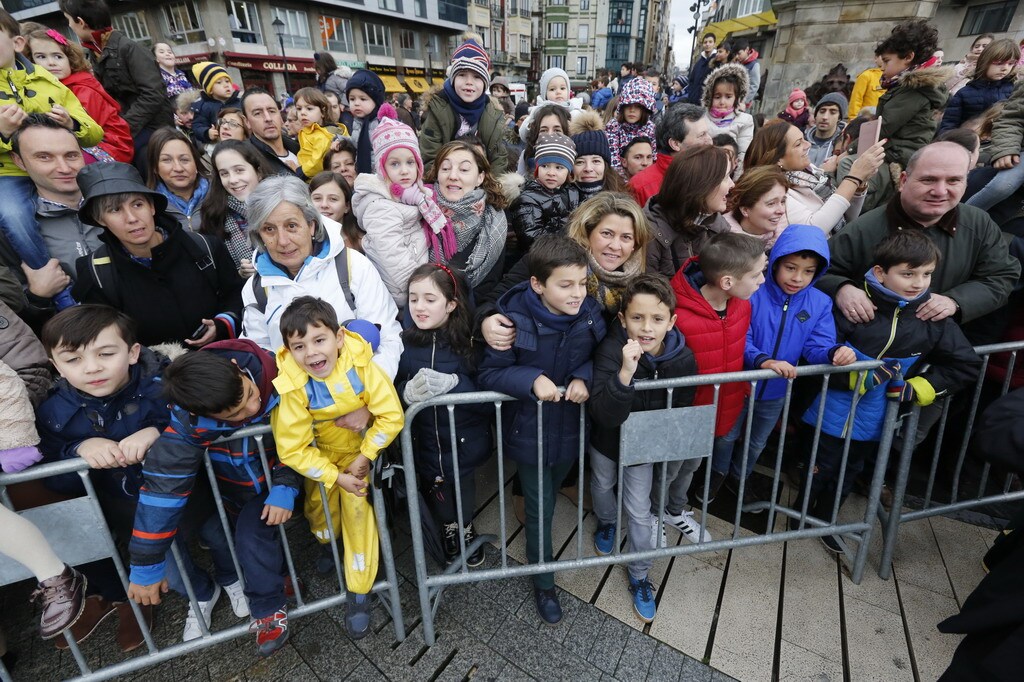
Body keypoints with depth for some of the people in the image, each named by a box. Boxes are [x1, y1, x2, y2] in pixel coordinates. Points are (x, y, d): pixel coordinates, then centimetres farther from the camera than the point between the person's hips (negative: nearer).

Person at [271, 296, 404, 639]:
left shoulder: (362, 367, -27)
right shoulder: (292, 387, -26)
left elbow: (391, 416, -21)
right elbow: (293, 449, -20)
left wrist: (365, 456, -19)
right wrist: (336, 477, -19)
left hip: (362, 450, -1)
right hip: (320, 458, 1)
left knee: (357, 510, -5)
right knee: (321, 506, 7)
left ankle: (358, 591, 12)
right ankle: (328, 547, 45)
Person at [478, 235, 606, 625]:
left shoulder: (590, 315, -15)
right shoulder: (514, 318, -24)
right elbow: (488, 375, -19)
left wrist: (584, 377, -21)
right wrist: (532, 379, -35)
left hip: (571, 428, 4)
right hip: (529, 430, -3)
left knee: (551, 493, 28)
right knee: (540, 508, 12)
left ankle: (539, 552, 59)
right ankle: (543, 582, 37)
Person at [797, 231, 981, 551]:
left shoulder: (933, 317, -9)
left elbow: (967, 365, 0)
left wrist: (917, 389, -9)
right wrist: (860, 377, -28)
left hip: (874, 420, 4)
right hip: (834, 413, -4)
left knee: (847, 475, 23)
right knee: (819, 470, 15)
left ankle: (824, 519, 46)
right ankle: (799, 516, 39)